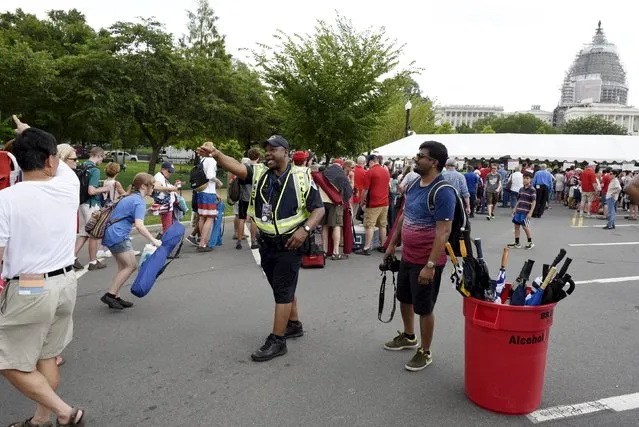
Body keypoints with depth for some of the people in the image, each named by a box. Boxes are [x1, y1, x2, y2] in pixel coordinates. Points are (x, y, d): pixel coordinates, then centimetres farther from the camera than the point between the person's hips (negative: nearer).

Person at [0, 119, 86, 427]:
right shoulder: (68, 186, -3)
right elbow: (60, 165, 20)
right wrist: (27, 132, 34)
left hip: (28, 292, -5)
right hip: (65, 284, 5)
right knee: (47, 357, 20)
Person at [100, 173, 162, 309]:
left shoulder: (130, 197, 16)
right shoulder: (139, 202, -15)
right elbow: (139, 226, -27)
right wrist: (153, 240, -25)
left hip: (112, 234, 10)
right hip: (118, 236, -10)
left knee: (123, 267, 14)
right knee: (131, 266, -4)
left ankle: (115, 297, 16)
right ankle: (110, 295, -4)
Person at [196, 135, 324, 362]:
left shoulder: (302, 177, -8)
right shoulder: (259, 172, 0)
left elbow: (318, 209, -6)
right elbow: (236, 166, -18)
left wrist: (305, 229, -22)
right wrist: (216, 154, -37)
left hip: (290, 244, -5)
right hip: (267, 243, 5)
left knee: (283, 290, -3)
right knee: (282, 288, 19)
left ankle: (277, 341, 5)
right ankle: (294, 325, 39)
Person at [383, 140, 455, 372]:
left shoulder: (443, 192, -22)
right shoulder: (414, 185, 4)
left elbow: (443, 232, -25)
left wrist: (430, 265, -27)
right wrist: (392, 244, 17)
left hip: (426, 261, -8)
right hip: (407, 256, 9)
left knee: (424, 308, 6)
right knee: (404, 298, 23)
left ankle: (425, 352, 25)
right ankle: (408, 337, 46)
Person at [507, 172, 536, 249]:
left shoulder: (532, 190, -9)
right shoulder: (521, 189, 12)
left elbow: (534, 202, -11)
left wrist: (530, 212, -17)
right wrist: (515, 208, 18)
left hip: (526, 212, -7)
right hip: (518, 211, 7)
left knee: (525, 226, -3)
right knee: (516, 225, 8)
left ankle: (530, 242, 15)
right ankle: (517, 243, 17)